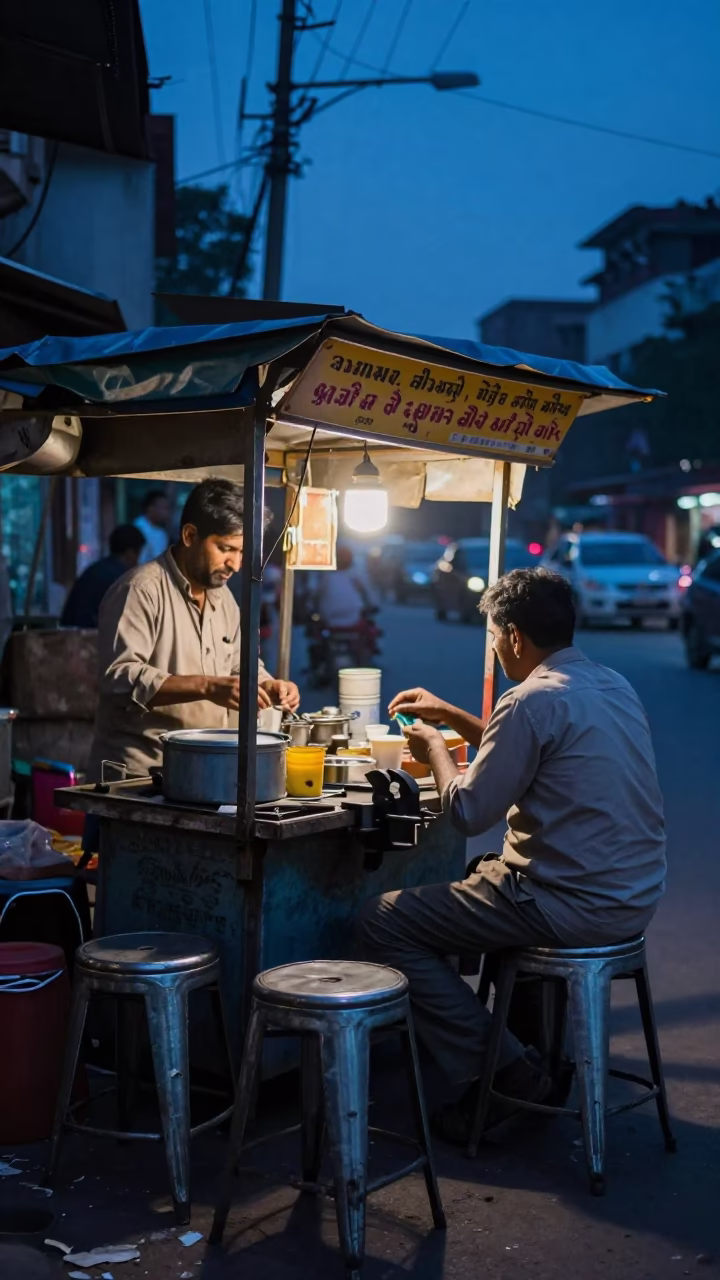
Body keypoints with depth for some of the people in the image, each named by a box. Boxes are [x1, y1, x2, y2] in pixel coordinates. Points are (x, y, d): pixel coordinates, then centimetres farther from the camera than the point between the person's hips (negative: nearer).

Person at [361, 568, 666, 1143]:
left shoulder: (534, 702, -18)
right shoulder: (614, 685, 10)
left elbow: (469, 811, -12)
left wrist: (435, 749, 5)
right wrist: (455, 718, 26)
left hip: (574, 907, -9)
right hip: (635, 897, 10)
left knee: (384, 922, 0)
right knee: (487, 874, 35)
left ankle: (507, 1074, 0)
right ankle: (536, 1046, 32)